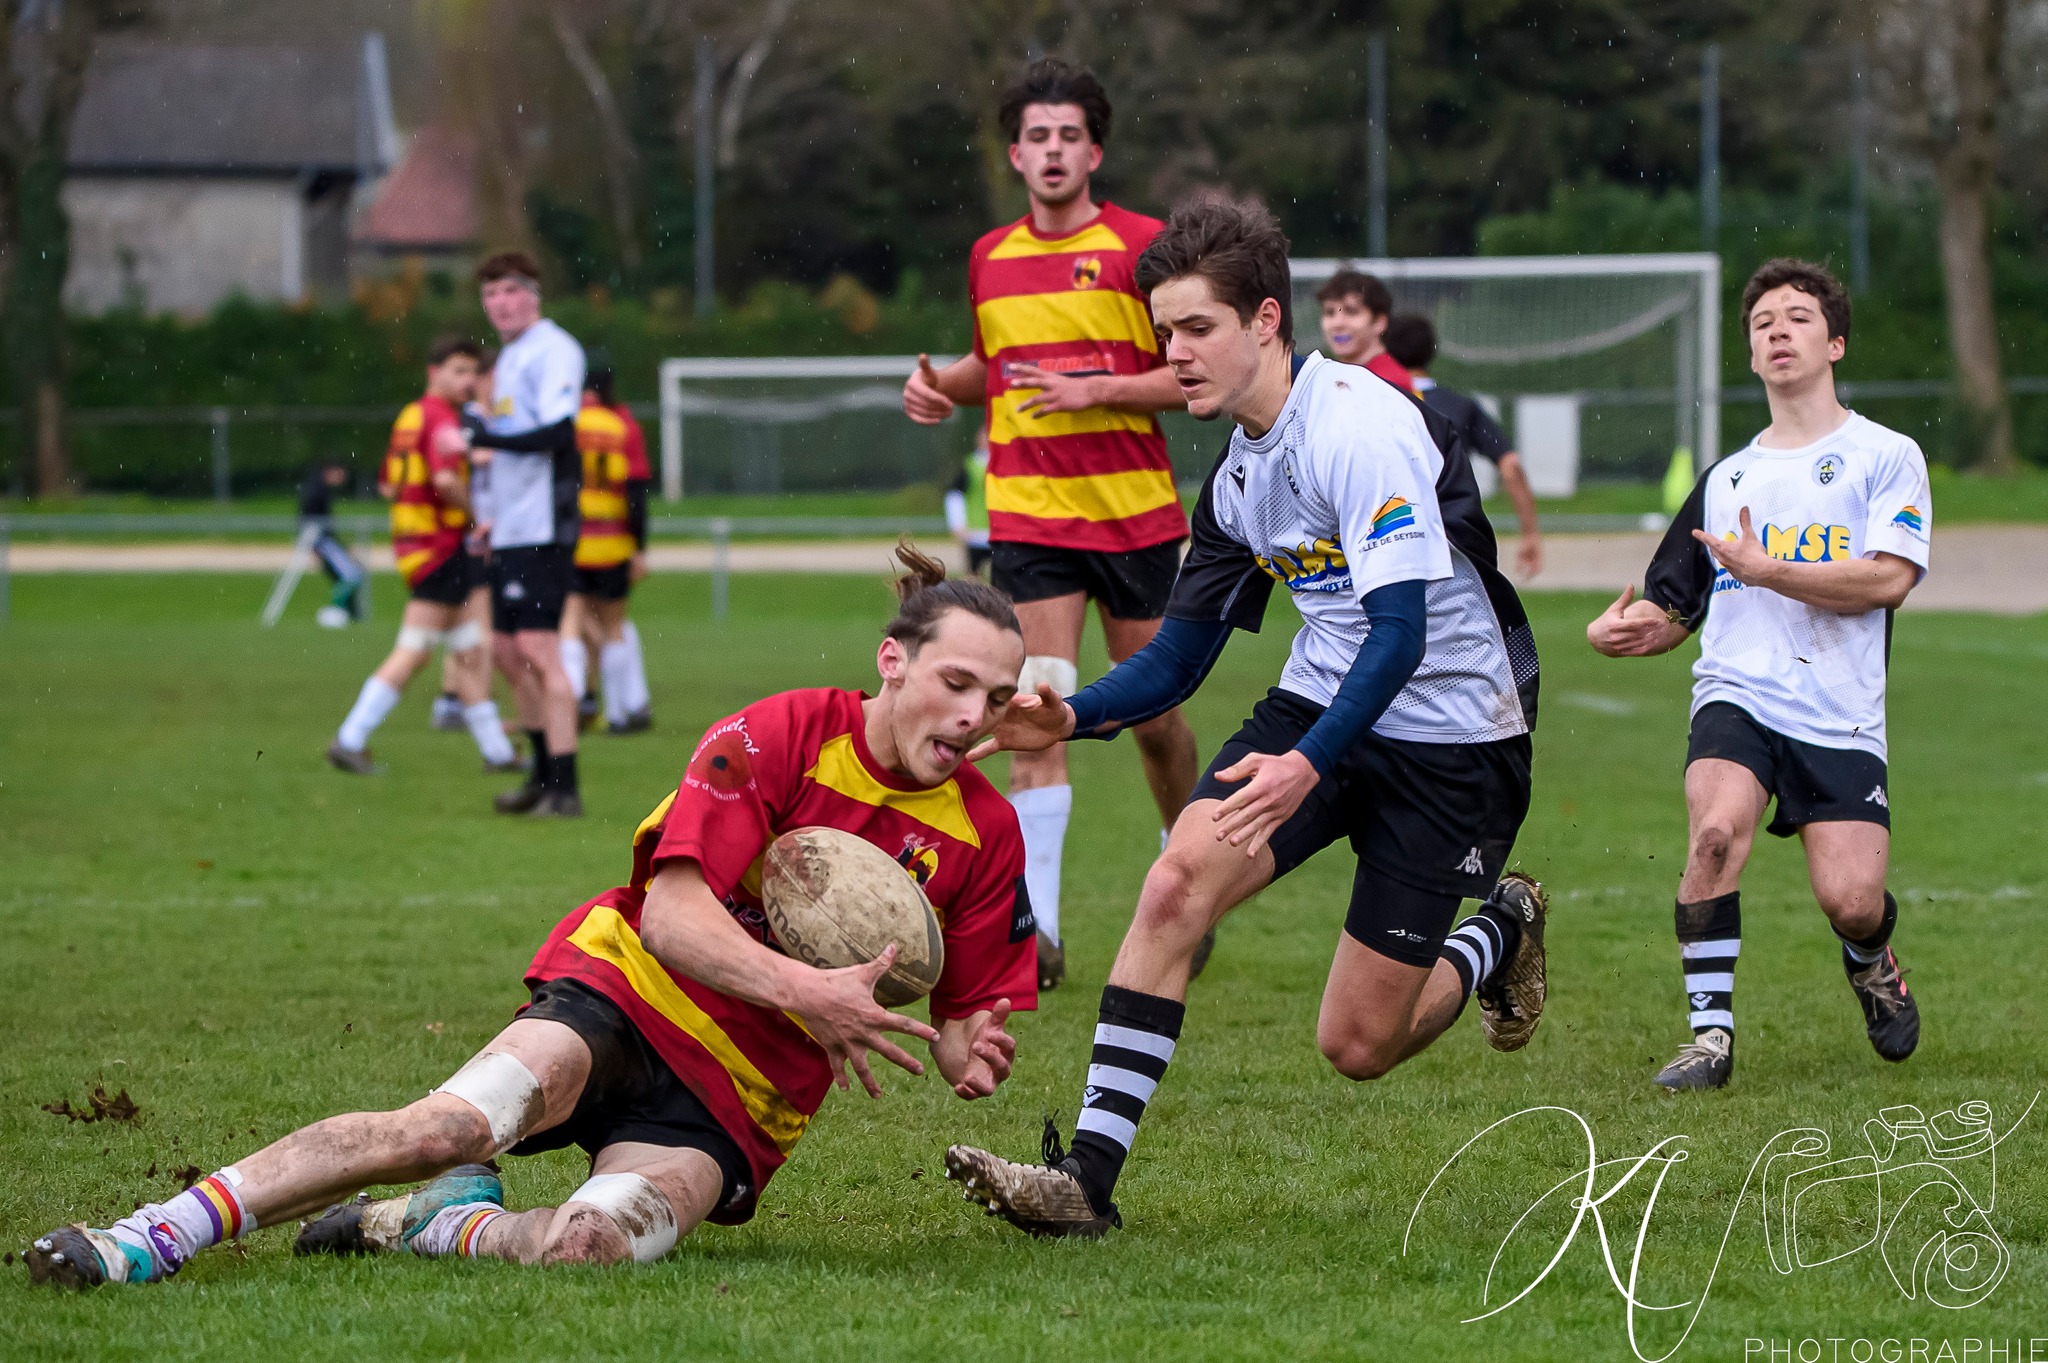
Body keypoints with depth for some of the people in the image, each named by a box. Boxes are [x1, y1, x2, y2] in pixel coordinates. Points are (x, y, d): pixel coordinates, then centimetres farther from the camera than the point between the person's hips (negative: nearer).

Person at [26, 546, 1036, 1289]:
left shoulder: (986, 834, 1)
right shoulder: (783, 735, -10)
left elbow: (965, 1018, 10)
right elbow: (671, 916, -18)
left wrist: (968, 1054, -15)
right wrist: (806, 991, -31)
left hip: (731, 1111, 2)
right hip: (631, 994, -2)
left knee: (593, 1243, -31)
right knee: (452, 1124, -32)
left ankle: (433, 1226, -2)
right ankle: (157, 1236, -23)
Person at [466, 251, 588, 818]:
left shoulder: (552, 351, -11)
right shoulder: (508, 358, 19)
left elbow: (556, 433, -23)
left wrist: (487, 437, -19)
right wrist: (489, 511, 22)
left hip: (542, 528, -10)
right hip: (510, 531, 10)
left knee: (538, 649, -12)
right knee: (506, 650, 13)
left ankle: (565, 788, -11)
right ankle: (544, 774, 23)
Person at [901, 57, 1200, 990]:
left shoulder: (1141, 247, -5)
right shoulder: (988, 259, 9)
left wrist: (1095, 389, -18)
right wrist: (943, 385, 6)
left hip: (1135, 514, -2)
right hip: (1028, 518, 2)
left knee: (1153, 717, 9)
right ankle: (1037, 929, -19)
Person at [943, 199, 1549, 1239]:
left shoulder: (1359, 426, -21)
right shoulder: (1237, 475, 6)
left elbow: (1401, 629, -27)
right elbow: (1178, 659, 10)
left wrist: (1308, 763, -39)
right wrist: (1073, 717, -9)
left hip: (1448, 738, -7)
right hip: (1320, 700, 7)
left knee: (1358, 1046, -3)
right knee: (1177, 882, -19)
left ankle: (1500, 930, 29)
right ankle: (1088, 1178, -18)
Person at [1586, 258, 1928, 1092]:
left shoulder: (1886, 456, 6)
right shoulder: (1727, 478, 20)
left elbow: (1888, 579, -9)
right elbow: (1672, 607, 22)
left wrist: (1765, 570, -14)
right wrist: (1621, 631, -1)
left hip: (1840, 716, -2)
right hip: (1736, 697, 2)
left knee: (1850, 901, -13)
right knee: (1717, 827, -28)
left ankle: (1873, 962, 25)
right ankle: (1710, 1031, -20)